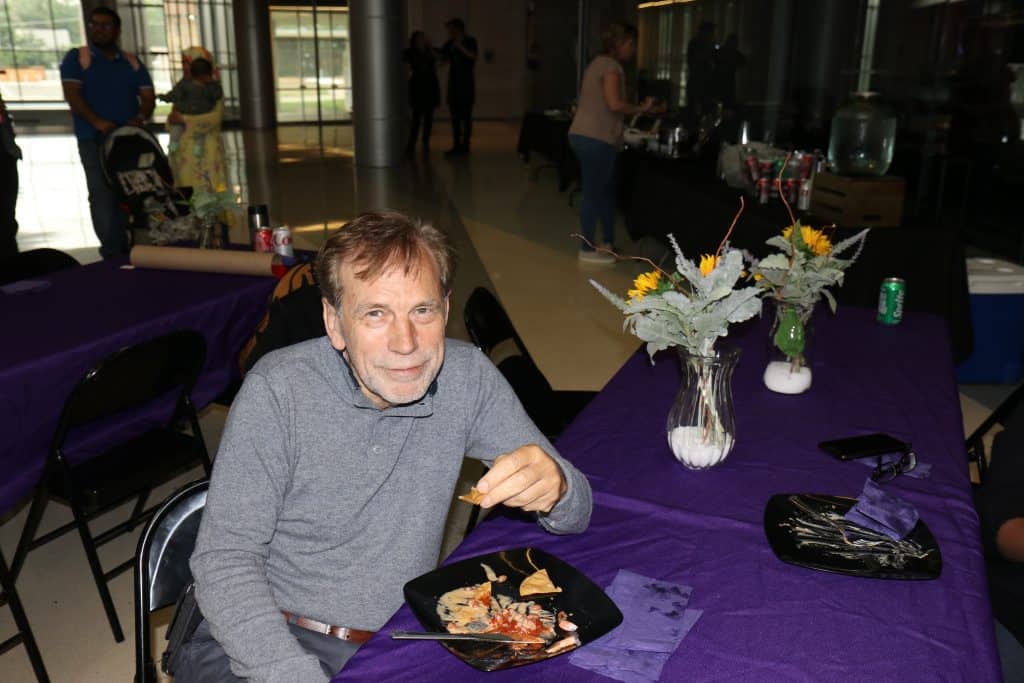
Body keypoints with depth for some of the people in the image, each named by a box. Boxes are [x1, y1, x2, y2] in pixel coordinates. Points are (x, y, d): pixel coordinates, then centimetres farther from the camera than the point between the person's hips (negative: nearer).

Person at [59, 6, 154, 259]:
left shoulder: (132, 62, 16)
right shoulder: (77, 57, 6)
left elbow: (148, 96, 9)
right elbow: (72, 94, -6)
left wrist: (141, 117, -13)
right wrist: (97, 121, -21)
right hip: (94, 140, -3)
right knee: (102, 194, -9)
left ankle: (132, 248, 9)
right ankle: (113, 253, -10)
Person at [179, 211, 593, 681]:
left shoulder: (468, 377, -5)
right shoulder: (279, 390, -14)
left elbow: (576, 514, -2)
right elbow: (224, 562, -14)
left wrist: (553, 485, -25)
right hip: (262, 643, -2)